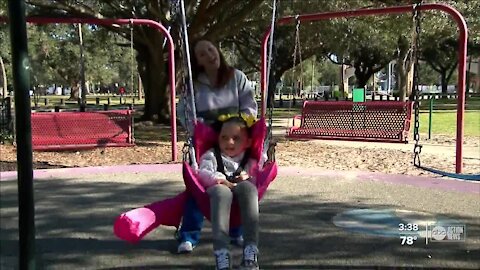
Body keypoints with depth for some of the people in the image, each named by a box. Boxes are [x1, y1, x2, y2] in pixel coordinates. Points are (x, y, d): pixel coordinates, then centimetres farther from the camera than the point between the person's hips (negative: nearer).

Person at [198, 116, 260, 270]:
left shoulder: (249, 160, 24)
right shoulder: (211, 155, 17)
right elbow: (203, 172, 0)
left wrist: (247, 177, -6)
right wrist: (219, 179, -19)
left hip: (241, 190, 2)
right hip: (218, 189, -2)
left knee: (248, 187, -34)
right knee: (222, 191, -38)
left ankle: (251, 248, -40)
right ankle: (220, 250, -45)